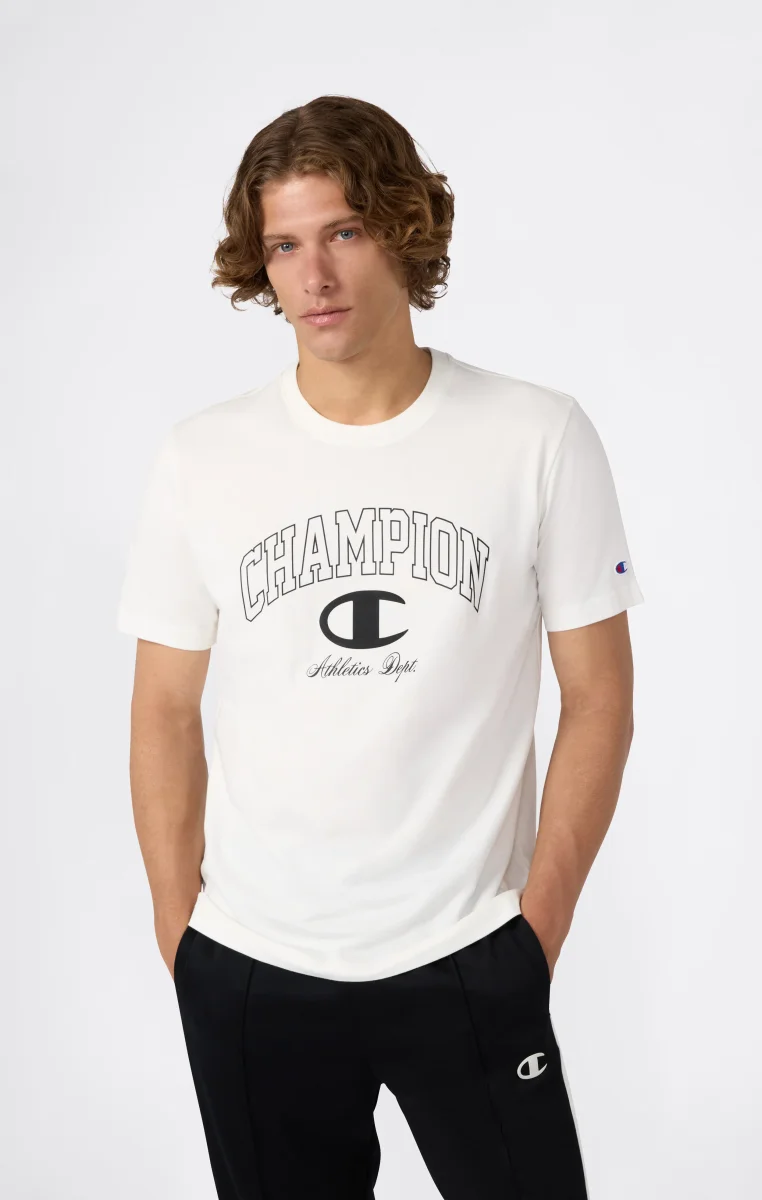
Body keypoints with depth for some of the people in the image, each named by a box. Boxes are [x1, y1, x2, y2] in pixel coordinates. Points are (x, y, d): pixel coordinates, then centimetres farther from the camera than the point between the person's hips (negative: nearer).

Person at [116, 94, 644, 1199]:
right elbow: (165, 712, 4)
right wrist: (179, 928, 2)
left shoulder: (541, 438, -5)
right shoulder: (200, 458, -1)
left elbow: (600, 697, -1)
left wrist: (541, 921, -3)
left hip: (471, 963, -1)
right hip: (249, 975, 2)